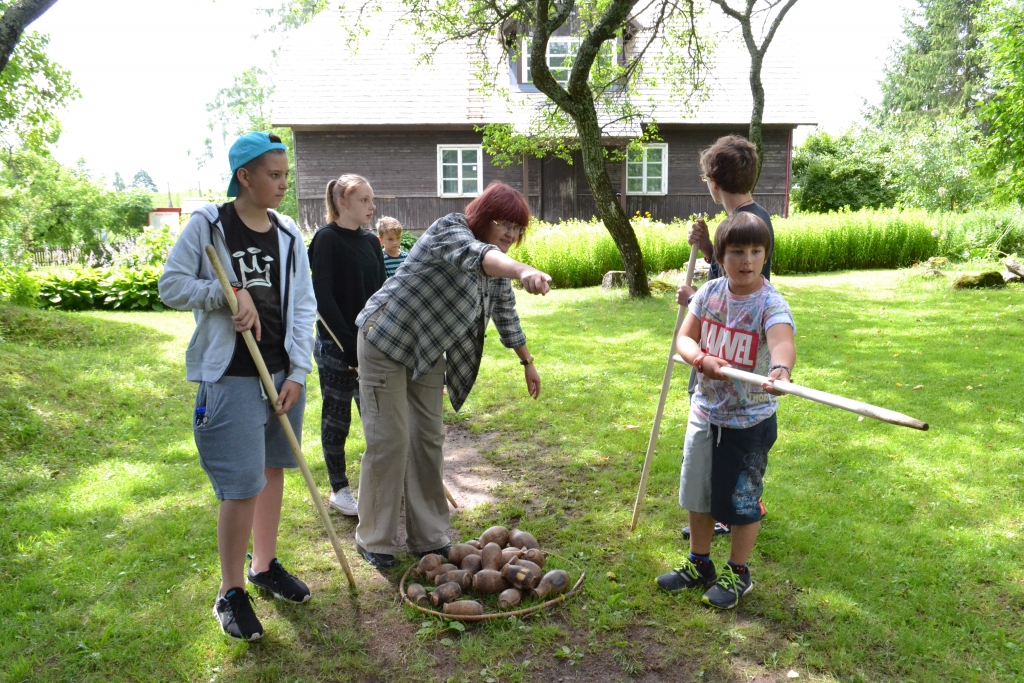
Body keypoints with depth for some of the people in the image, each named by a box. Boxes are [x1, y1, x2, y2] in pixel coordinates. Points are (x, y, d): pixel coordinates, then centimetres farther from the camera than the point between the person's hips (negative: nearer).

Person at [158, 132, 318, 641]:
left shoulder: (288, 235, 5)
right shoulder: (207, 225, -6)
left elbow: (303, 307, 4)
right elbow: (171, 284, -4)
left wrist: (298, 373, -3)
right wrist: (230, 293, -18)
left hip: (282, 373, 5)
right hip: (231, 376, -5)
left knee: (273, 469, 16)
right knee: (242, 486, -5)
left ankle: (264, 565, 35)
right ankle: (230, 593, 16)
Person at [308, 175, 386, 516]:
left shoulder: (370, 242, 9)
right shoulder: (326, 239, -11)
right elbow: (323, 299, -16)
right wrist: (350, 346, -18)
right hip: (336, 345, -6)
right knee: (337, 416, 6)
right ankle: (339, 489, 21)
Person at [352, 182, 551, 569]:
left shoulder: (497, 265, 5)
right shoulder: (450, 231, -20)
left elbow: (506, 315, 17)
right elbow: (475, 256, -43)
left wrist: (527, 363, 20)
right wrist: (523, 271, -62)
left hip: (427, 352, 8)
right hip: (386, 341, -8)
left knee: (428, 439, 8)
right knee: (389, 441, -5)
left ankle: (429, 537, 19)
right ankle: (374, 541, 9)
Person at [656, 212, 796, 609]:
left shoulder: (770, 303, -20)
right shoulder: (710, 293, -3)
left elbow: (783, 342, -39)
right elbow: (683, 338, -4)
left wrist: (780, 368, -62)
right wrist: (702, 359, -26)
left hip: (750, 421, -5)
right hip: (705, 413, 5)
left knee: (742, 501, 9)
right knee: (698, 494, 18)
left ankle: (738, 574, 32)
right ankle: (699, 564, 39)